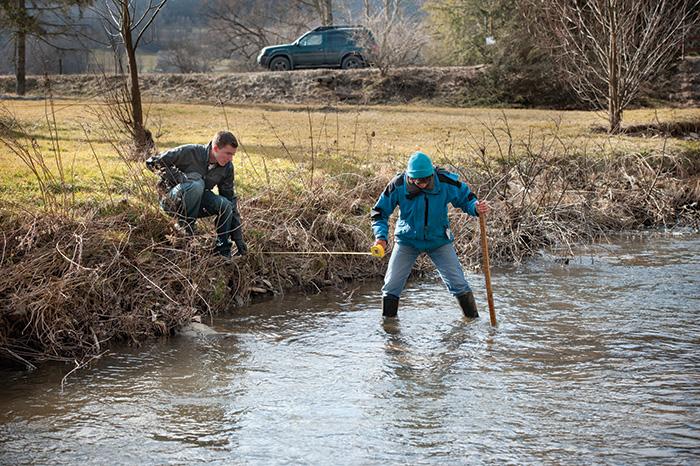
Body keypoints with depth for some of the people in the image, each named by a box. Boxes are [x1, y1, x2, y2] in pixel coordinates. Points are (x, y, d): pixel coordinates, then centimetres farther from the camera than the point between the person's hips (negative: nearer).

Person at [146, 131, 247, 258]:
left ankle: (223, 251, -10)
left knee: (226, 205, -24)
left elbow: (231, 200, -3)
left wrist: (239, 239, -7)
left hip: (196, 203, 5)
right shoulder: (190, 152, -22)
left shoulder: (227, 167, -7)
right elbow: (152, 162, -18)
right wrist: (180, 177, -29)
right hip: (172, 200, -5)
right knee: (196, 184, -36)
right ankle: (185, 227, -19)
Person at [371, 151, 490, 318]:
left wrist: (476, 208, -28)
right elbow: (380, 212, -9)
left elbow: (466, 198, -5)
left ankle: (473, 320, 15)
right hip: (407, 240, 0)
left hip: (439, 240, 0)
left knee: (459, 284, -2)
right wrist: (381, 236, -24)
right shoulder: (398, 185, -21)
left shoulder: (445, 181, -21)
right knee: (391, 286, -1)